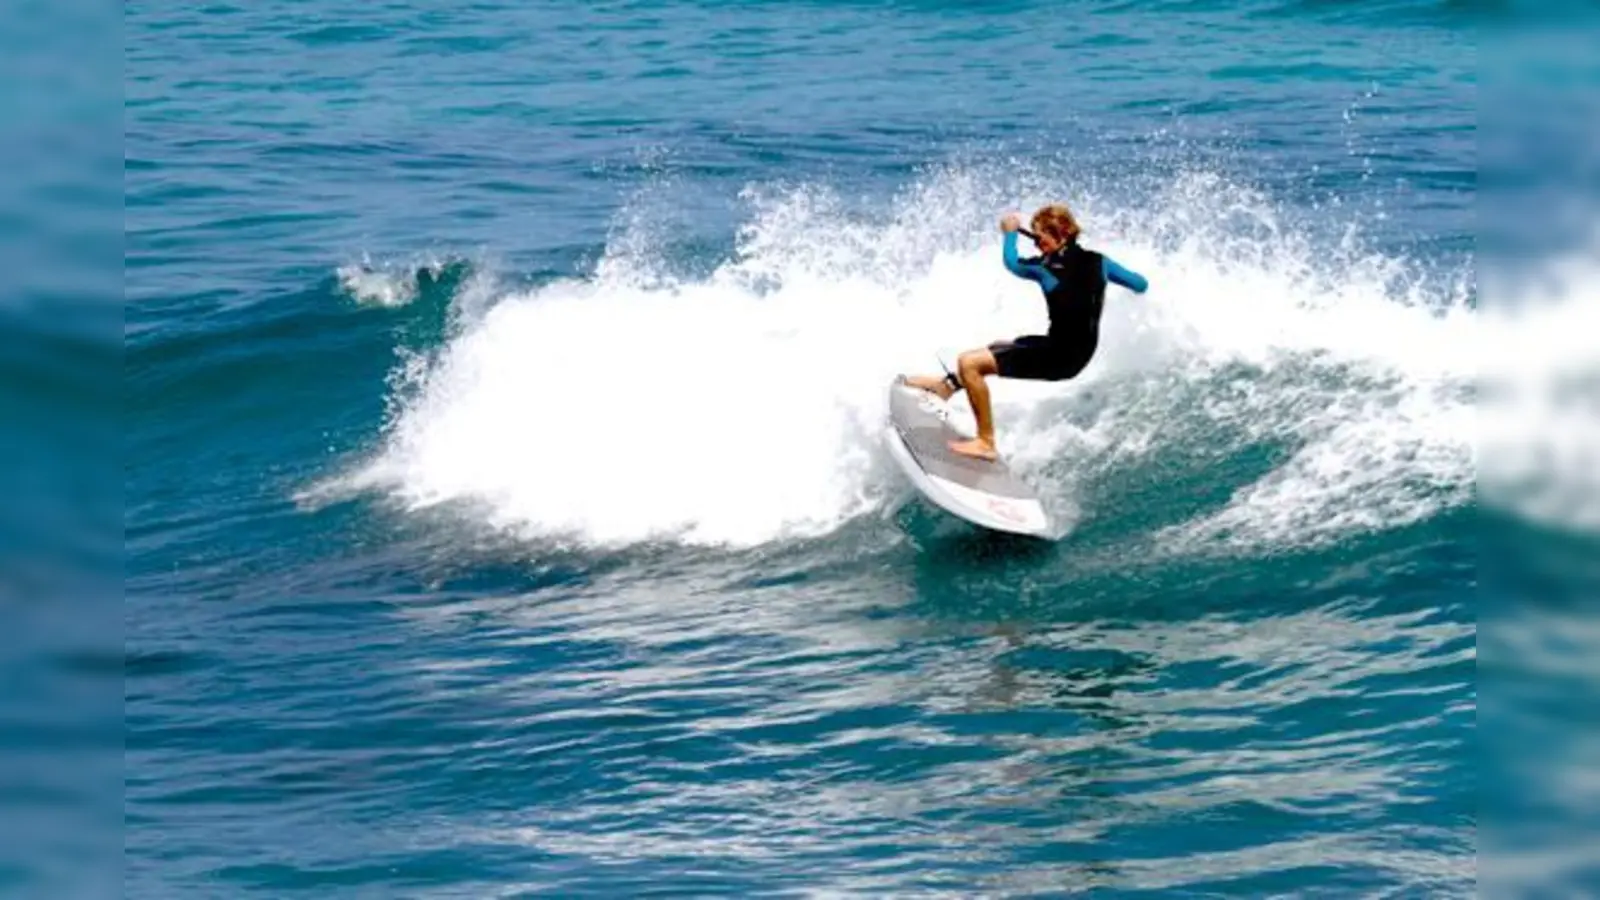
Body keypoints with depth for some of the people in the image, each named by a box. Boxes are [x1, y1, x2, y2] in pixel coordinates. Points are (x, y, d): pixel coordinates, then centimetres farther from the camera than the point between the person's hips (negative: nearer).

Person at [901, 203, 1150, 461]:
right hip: (1080, 355, 8)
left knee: (968, 362, -8)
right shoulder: (1098, 261, 0)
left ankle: (986, 443, -7)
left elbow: (1012, 263, 8)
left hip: (1057, 357, -8)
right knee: (999, 347, 30)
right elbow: (1141, 285, 11)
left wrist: (1011, 233, 26)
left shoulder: (1044, 267, -12)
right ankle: (949, 384, 48)